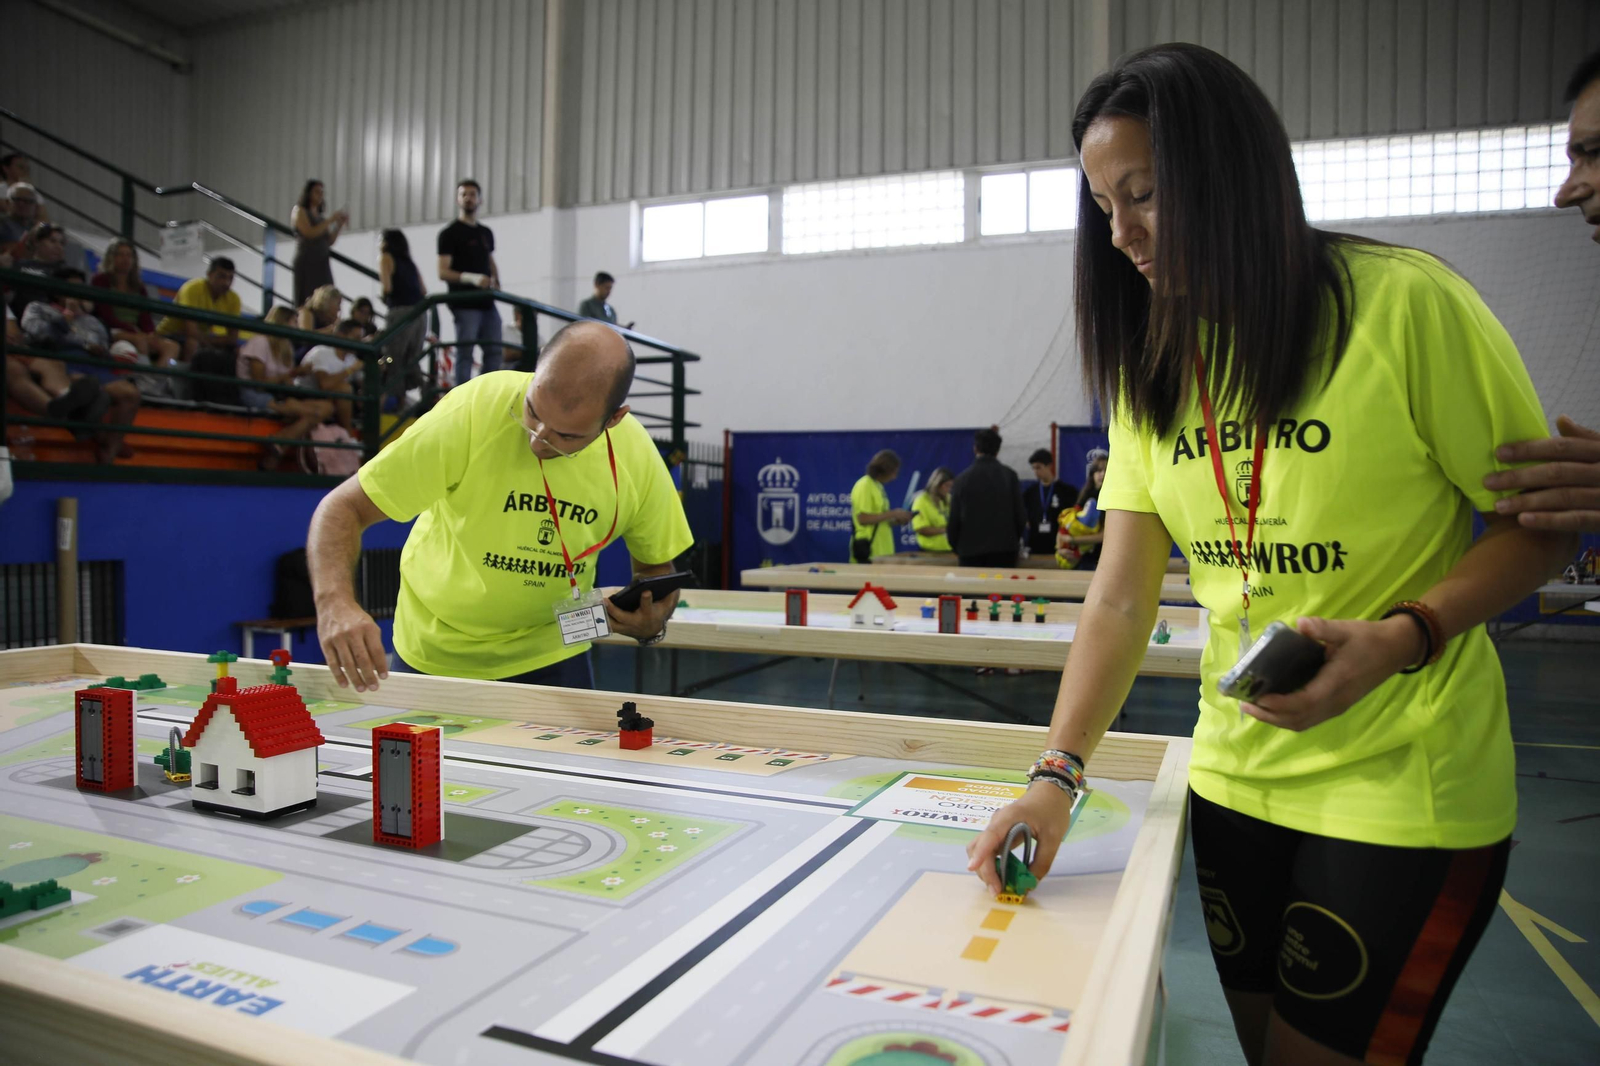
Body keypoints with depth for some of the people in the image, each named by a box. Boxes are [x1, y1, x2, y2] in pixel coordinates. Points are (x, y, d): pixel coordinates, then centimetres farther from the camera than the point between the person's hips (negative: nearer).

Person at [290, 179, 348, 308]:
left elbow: (329, 241, 14)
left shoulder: (319, 216, 19)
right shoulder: (299, 210, 4)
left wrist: (340, 224, 4)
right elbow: (310, 233, -11)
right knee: (307, 302, -12)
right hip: (306, 263, -5)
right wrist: (330, 220, -9)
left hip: (322, 264, 5)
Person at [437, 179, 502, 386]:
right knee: (464, 354, -6)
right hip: (465, 305, -6)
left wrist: (496, 282, 4)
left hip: (487, 303, 6)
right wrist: (471, 278, -25)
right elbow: (443, 273, -9)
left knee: (494, 353, 7)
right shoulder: (450, 233, -2)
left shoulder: (486, 233, 17)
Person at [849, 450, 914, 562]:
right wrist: (892, 513, -16)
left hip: (881, 551, 10)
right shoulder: (864, 486, -13)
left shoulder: (877, 486, 16)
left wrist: (896, 520, 5)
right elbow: (863, 518, -21)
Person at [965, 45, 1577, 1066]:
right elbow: (1121, 598, -2)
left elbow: (1541, 524, -6)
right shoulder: (1154, 363, 2)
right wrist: (1056, 777, -10)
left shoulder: (1408, 303, -14)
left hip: (1402, 789, -5)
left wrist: (1398, 638, -24)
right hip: (1235, 777, 5)